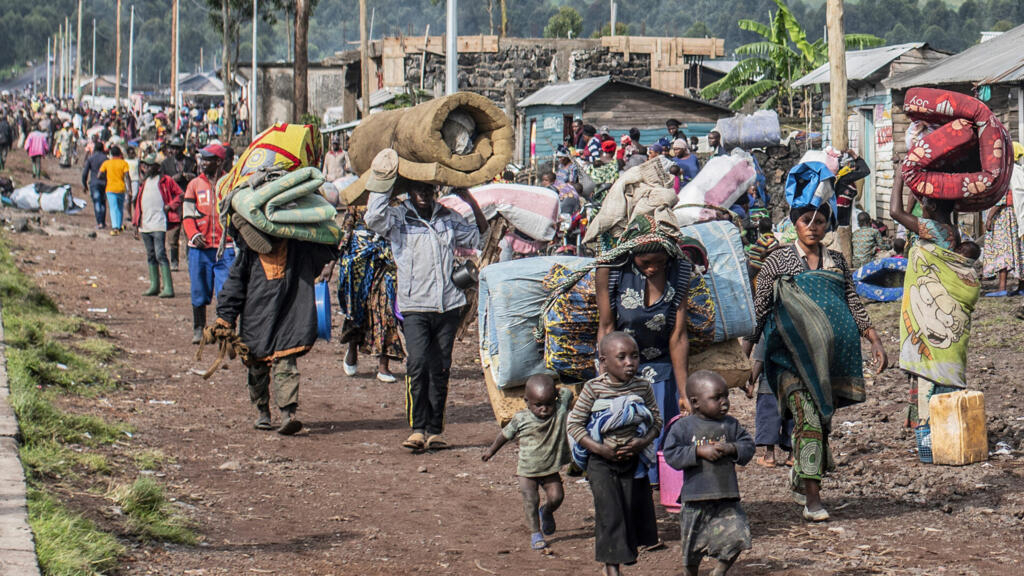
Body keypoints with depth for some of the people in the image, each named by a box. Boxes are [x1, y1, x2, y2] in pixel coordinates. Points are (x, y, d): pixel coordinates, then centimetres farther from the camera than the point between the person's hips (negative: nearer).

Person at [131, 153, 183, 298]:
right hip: (145, 225, 7)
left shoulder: (165, 181, -1)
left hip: (159, 225, -7)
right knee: (150, 256, 10)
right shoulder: (143, 184, 18)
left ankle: (168, 288, -15)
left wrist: (170, 206, -10)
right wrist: (136, 224, 16)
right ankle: (154, 286, 16)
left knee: (160, 255, -13)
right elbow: (138, 204, 20)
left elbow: (181, 195, 1)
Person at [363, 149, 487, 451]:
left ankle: (435, 430, 10)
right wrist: (383, 184, -15)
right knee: (417, 365, -16)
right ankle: (417, 429, -15)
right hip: (415, 306, -3)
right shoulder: (398, 218, 3)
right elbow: (373, 218, -17)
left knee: (440, 369, 4)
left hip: (448, 305, 3)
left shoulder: (448, 218, 13)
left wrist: (472, 204, 9)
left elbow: (480, 239, 18)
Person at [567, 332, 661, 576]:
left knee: (636, 512, 5)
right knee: (610, 514, -7)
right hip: (602, 463, -3)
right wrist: (599, 448, -18)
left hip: (634, 461, 4)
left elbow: (656, 420, 6)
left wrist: (644, 441, -14)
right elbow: (574, 424, -8)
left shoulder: (643, 387, -1)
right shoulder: (593, 388, -11)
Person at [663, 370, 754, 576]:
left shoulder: (731, 424, 6)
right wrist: (699, 451, -19)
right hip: (696, 497, -2)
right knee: (693, 545, 8)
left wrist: (732, 449, -14)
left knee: (736, 536, -7)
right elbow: (671, 455, -10)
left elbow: (748, 446, 6)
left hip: (727, 497, 2)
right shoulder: (683, 427, -4)